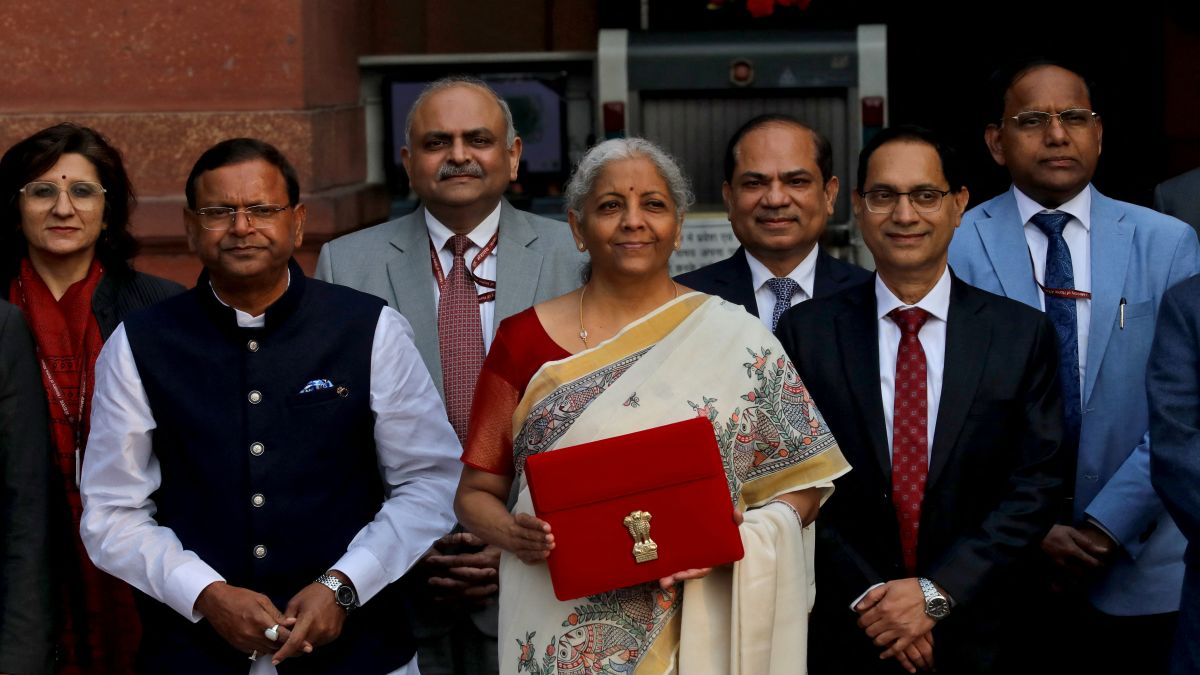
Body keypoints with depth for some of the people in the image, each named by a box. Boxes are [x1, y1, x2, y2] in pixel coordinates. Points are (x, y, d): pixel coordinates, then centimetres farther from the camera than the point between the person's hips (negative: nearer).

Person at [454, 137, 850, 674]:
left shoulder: (736, 341, -1)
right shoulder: (524, 339, 1)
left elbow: (801, 484, 0)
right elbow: (476, 493, 6)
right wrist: (513, 533, -15)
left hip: (691, 629, -1)